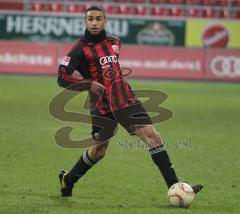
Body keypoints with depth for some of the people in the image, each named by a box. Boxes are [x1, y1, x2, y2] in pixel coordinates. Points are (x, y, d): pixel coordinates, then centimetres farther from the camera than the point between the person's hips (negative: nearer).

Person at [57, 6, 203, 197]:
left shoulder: (114, 43, 13)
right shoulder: (81, 49, -5)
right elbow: (62, 78, -10)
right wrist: (88, 84, -20)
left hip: (127, 100, 5)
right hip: (103, 107, -5)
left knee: (152, 136, -8)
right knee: (98, 150, 4)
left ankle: (174, 186, -10)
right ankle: (67, 179, 30)